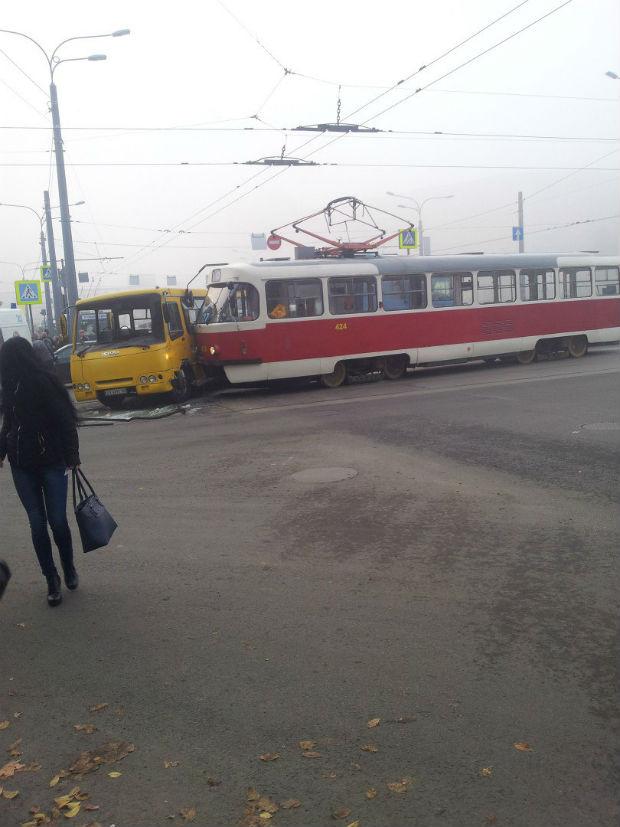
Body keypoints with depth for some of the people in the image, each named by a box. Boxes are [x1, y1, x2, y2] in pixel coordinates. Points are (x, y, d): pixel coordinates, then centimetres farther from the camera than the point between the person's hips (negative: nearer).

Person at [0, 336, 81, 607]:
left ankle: (68, 567, 24)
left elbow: (66, 421, -9)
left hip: (52, 462, -4)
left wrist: (72, 456, -10)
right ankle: (52, 579, 14)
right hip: (22, 465, 4)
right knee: (37, 523, 3)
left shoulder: (47, 382, -10)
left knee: (57, 521, -2)